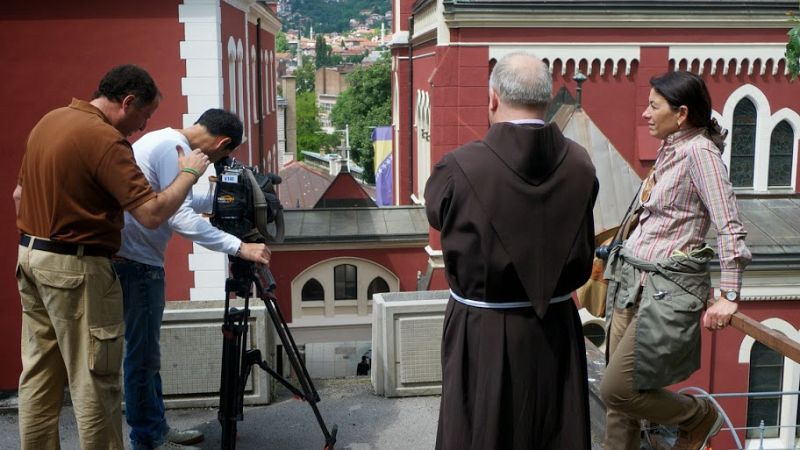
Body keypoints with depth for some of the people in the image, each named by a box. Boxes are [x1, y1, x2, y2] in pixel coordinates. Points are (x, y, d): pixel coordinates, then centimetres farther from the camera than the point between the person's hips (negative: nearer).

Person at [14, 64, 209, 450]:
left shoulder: (48, 121, 9)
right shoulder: (105, 139, -19)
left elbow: (20, 194, 18)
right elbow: (152, 213, -24)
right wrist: (188, 174, -9)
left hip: (30, 257, 9)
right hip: (77, 269, -9)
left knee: (39, 374, 16)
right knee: (94, 382, 1)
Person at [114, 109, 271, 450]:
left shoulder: (164, 140, 15)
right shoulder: (175, 148, -16)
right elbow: (181, 218, -25)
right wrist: (239, 247, -25)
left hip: (134, 260, 10)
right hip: (136, 264, -10)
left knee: (146, 353, 17)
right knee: (143, 355, 0)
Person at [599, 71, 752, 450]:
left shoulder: (699, 151, -14)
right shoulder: (670, 149, 12)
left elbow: (730, 226, -18)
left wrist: (729, 297, -18)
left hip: (667, 288, -8)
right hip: (633, 278, 8)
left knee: (615, 389, -6)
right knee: (618, 392, 9)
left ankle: (699, 417, 18)